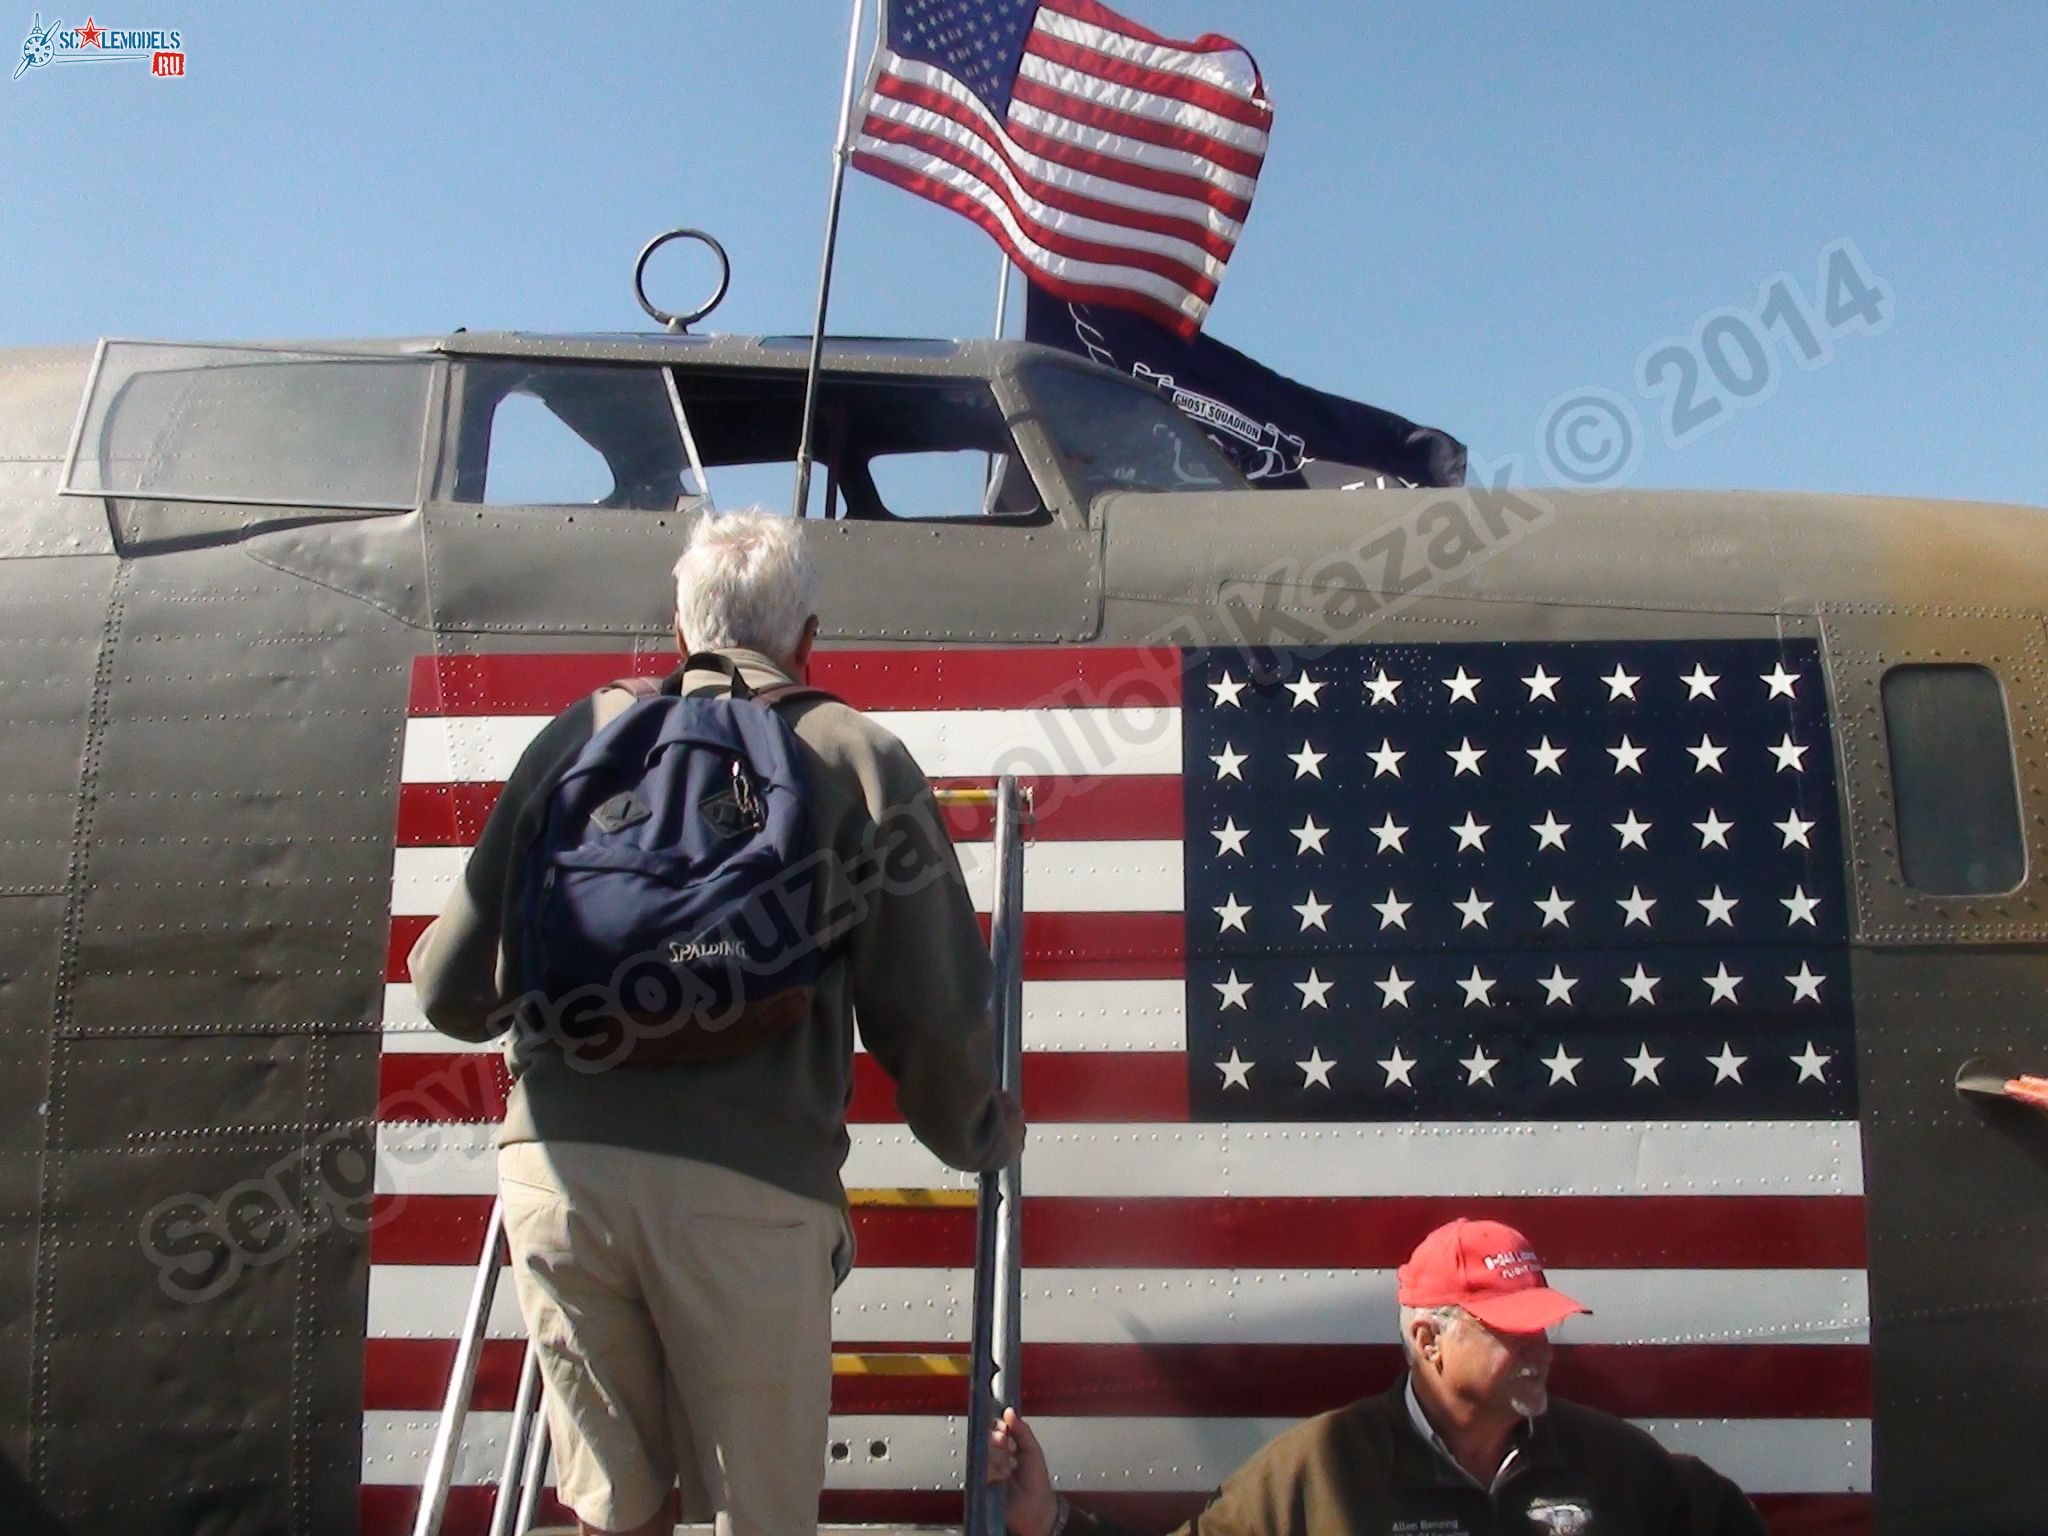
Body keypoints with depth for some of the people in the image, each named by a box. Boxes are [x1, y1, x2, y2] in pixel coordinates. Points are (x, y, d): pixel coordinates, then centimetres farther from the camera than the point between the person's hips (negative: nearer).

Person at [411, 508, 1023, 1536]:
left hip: (555, 1165, 3)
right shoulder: (859, 757, 9)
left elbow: (456, 987, 15)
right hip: (748, 1189, -2)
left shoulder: (581, 734, 15)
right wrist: (979, 1135, 24)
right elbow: (934, 1019, 4)